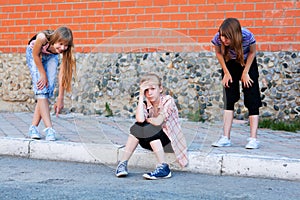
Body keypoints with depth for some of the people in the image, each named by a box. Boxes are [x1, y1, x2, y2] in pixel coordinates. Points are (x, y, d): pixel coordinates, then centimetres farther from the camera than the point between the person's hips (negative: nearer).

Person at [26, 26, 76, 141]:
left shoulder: (64, 49, -31)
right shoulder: (42, 38, -41)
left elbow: (62, 74, -27)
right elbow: (36, 55, -22)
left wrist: (60, 99, -26)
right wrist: (43, 75, -15)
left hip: (51, 56, 3)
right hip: (34, 54, -3)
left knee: (48, 88, -10)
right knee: (41, 89, -16)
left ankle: (33, 127, -2)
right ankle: (49, 129, -24)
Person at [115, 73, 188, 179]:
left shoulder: (168, 100, -13)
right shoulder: (145, 103, 0)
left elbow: (158, 122, -28)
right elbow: (139, 119, -23)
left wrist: (146, 119, -9)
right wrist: (141, 96, -18)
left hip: (171, 141, -5)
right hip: (154, 142, 5)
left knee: (149, 129, -29)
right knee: (138, 127, -19)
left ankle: (163, 167, -33)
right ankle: (123, 163, -16)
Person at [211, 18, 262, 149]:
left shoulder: (247, 36, -35)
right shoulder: (218, 38, -30)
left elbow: (252, 52, -14)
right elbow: (218, 53, -7)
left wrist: (245, 72, -12)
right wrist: (226, 73, -6)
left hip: (248, 64, -2)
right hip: (230, 65, 2)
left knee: (252, 101, -9)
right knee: (229, 100, -4)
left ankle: (253, 139, -10)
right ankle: (226, 138, -3)